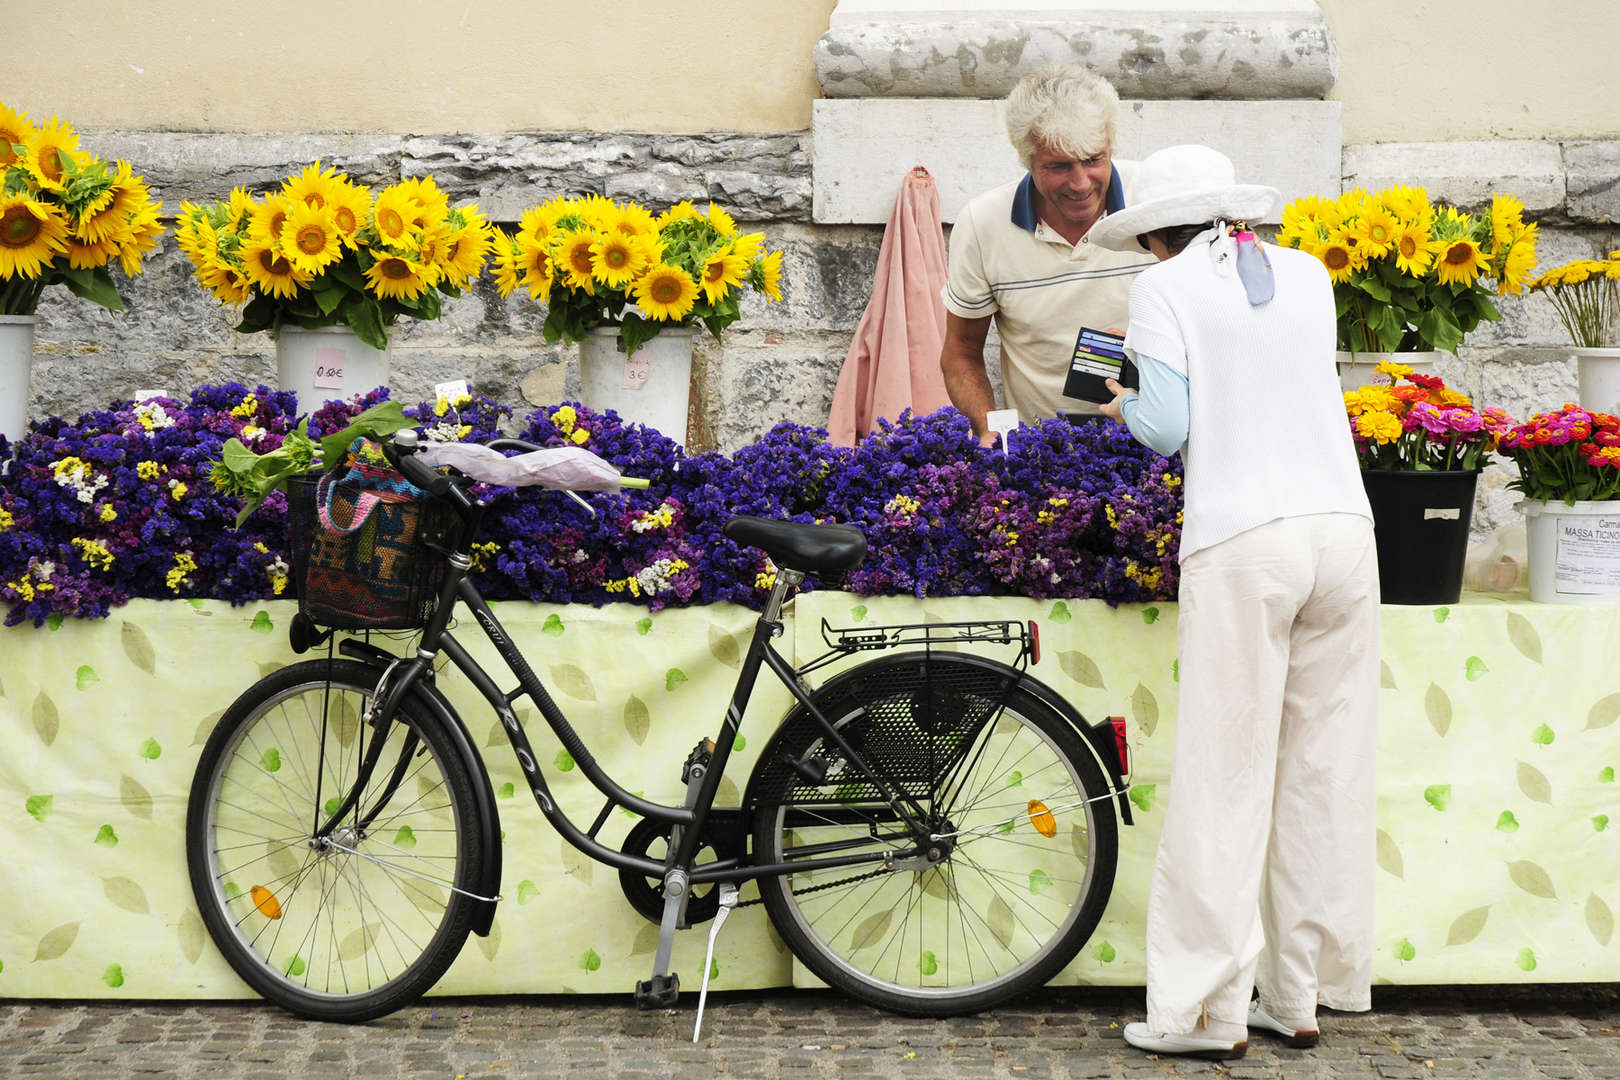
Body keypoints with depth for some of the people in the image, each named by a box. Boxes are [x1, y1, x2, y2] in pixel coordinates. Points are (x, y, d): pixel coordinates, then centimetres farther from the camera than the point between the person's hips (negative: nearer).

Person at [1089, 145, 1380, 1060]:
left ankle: (1210, 1010, 1)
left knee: (1226, 776, -1)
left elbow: (1166, 427, -5)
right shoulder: (1308, 275, 15)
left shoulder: (1165, 287, 2)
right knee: (1324, 770, 9)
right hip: (1344, 529, 5)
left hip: (1242, 542, -4)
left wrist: (1123, 404, 15)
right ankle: (1301, 996, 15)